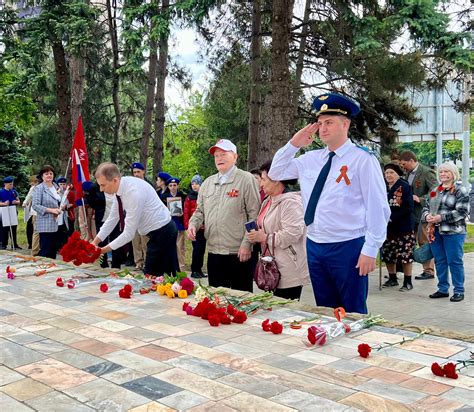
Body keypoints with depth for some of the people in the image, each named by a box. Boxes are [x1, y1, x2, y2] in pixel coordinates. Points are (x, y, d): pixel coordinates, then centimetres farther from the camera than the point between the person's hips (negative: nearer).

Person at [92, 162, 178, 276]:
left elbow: (129, 233, -24)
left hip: (162, 232, -9)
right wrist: (95, 242, 0)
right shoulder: (121, 187, -2)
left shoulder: (134, 192, -28)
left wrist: (103, 250, -17)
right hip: (159, 231, 9)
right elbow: (112, 219, 8)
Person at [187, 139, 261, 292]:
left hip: (239, 253, -6)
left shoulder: (246, 179, -4)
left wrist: (246, 244, -14)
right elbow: (200, 211, 21)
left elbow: (254, 215, -8)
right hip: (213, 252, 6)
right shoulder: (208, 183, 15)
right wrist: (193, 224, 0)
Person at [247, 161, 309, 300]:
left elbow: (293, 233, -25)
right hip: (273, 268, 9)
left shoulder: (290, 202, -16)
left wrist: (265, 238, -16)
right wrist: (257, 235, 7)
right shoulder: (268, 201, 15)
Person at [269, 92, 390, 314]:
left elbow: (377, 208, -11)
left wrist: (370, 250, -14)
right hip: (314, 246, 6)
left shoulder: (363, 160, -9)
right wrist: (293, 144, 5)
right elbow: (275, 173, 18)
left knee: (353, 314, 5)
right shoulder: (310, 159, 9)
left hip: (348, 247, -6)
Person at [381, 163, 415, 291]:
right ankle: (392, 278, 27)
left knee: (405, 254, -2)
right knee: (388, 254, 11)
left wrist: (392, 218, -21)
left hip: (403, 226, -6)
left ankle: (408, 282, 9)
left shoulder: (405, 187, -9)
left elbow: (408, 208, -16)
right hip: (387, 227, 6)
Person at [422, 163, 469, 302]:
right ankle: (443, 289, 22)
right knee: (440, 261, 12)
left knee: (454, 261, -3)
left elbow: (462, 211, -14)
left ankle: (459, 291, 7)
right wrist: (427, 216, -6)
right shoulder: (434, 191, 16)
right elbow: (426, 207, 18)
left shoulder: (460, 190, -5)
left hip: (453, 232, -6)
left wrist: (441, 217, -20)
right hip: (435, 231, 6)